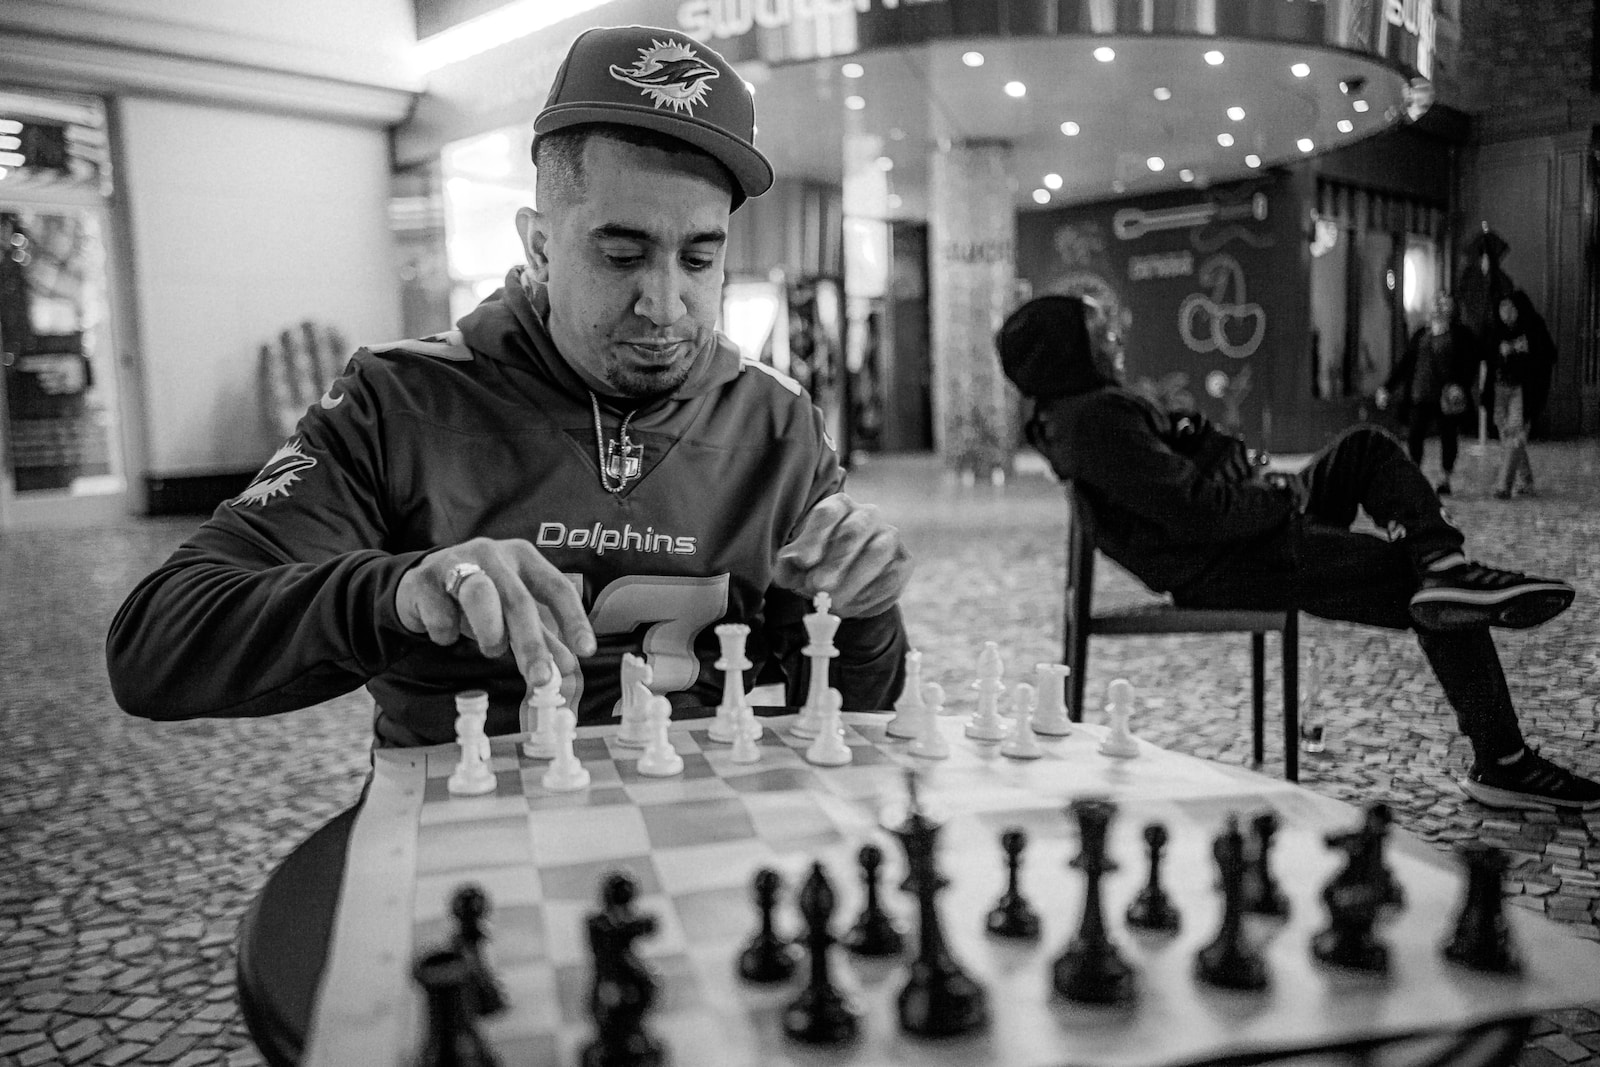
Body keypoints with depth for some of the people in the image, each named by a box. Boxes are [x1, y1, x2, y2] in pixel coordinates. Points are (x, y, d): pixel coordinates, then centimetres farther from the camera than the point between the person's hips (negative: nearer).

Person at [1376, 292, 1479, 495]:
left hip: (1447, 396, -3)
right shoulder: (1421, 334, 15)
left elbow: (1471, 365, -4)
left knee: (1448, 436, 2)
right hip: (1420, 394, 3)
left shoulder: (1461, 335, 2)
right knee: (1413, 434, -8)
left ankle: (1446, 479, 14)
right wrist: (1388, 387, 13)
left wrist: (1461, 387, -20)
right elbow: (1405, 362, 18)